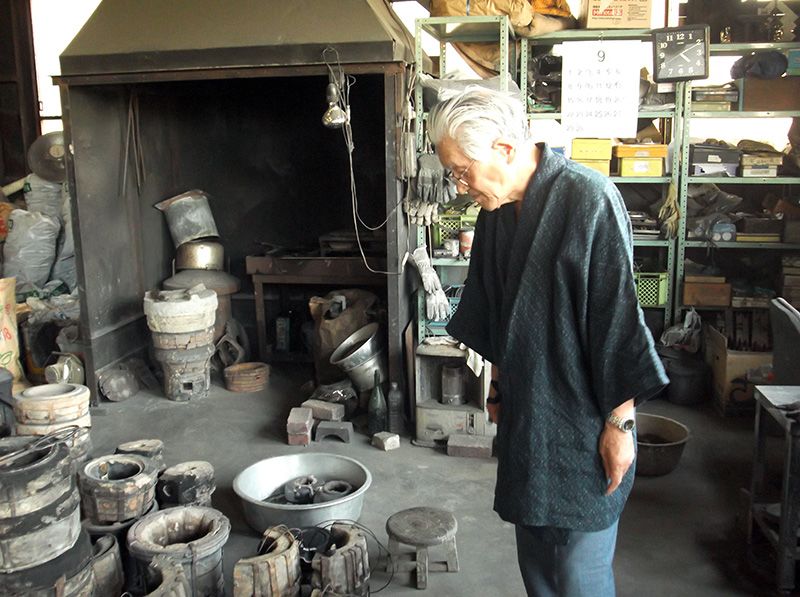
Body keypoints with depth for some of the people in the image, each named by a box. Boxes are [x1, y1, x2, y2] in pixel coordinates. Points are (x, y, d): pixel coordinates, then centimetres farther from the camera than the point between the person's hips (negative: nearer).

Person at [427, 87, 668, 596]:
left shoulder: (589, 200, -18)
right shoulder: (498, 211, 5)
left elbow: (618, 316, -18)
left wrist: (620, 423, -15)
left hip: (583, 428, -7)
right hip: (525, 416, 7)